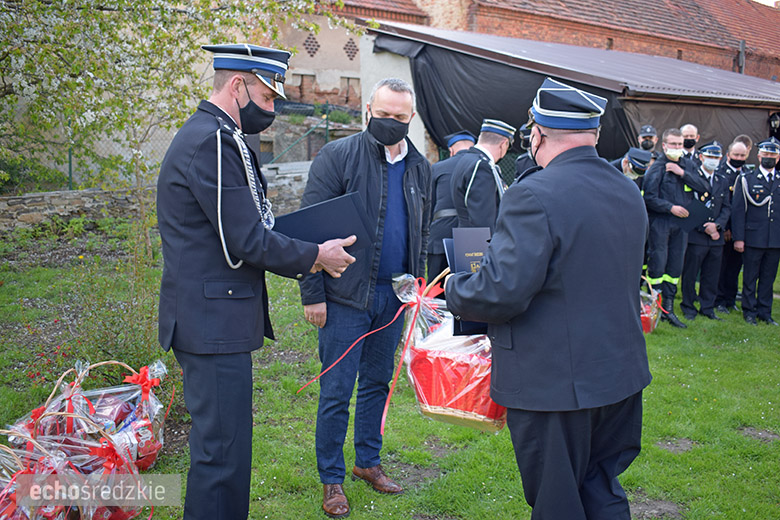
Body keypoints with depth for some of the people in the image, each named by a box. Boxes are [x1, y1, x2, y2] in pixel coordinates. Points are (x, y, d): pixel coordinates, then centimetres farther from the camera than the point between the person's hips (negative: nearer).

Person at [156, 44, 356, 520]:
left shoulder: (211, 136, 17)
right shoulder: (213, 142, -17)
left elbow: (244, 231, 19)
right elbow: (247, 241, -20)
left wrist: (303, 257, 9)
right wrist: (314, 257, -6)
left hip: (213, 318, 11)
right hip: (214, 322, -11)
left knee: (221, 442, 20)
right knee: (223, 450, -3)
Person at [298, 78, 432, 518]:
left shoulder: (420, 168, 9)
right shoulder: (338, 156, -8)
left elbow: (424, 230, 17)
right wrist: (313, 293, -13)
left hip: (392, 297, 5)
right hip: (346, 296, -5)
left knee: (378, 383, 16)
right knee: (337, 391, 2)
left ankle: (368, 461, 33)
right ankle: (331, 479, 17)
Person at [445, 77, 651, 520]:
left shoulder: (534, 196, -21)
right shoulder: (630, 193, 6)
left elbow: (501, 293, -27)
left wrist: (454, 289, -6)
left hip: (555, 383, -8)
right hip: (622, 373, 8)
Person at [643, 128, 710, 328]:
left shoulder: (688, 165, 10)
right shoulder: (656, 168, -5)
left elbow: (705, 188, -1)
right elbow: (649, 198, -10)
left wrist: (683, 173, -9)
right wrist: (671, 207, -17)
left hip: (681, 222, 5)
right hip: (659, 223, -5)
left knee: (675, 266, 9)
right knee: (657, 265, -4)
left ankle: (668, 308, 17)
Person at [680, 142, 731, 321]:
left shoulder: (723, 181, 14)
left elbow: (726, 207, 11)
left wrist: (716, 224, -8)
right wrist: (705, 228, -13)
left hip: (716, 237, 5)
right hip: (695, 235, -5)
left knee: (711, 276, 9)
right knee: (690, 274, 1)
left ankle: (707, 308, 20)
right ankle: (688, 307, 14)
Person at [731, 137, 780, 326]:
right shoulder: (746, 180, 2)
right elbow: (738, 211, -1)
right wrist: (738, 238, -8)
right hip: (753, 238, -3)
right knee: (750, 277, 4)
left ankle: (764, 312, 18)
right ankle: (749, 311, 15)